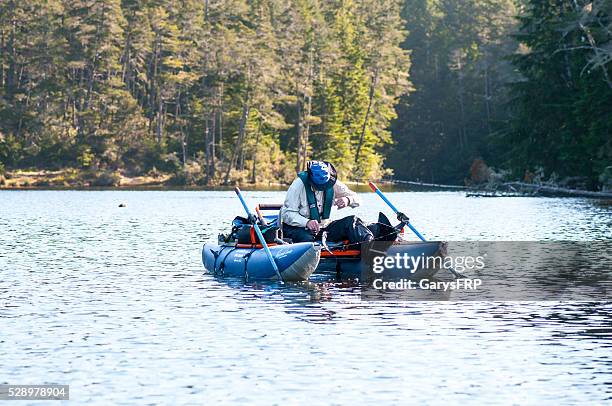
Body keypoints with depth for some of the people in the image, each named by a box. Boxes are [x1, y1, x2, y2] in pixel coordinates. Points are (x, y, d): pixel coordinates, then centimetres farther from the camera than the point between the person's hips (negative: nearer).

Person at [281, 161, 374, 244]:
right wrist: (307, 222, -34)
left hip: (323, 226, 4)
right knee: (306, 238, -40)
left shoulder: (332, 183, -1)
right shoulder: (299, 184, -14)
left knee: (352, 221, -18)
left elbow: (355, 198, 6)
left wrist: (347, 200, -20)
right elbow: (287, 214, -16)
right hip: (300, 227, -4)